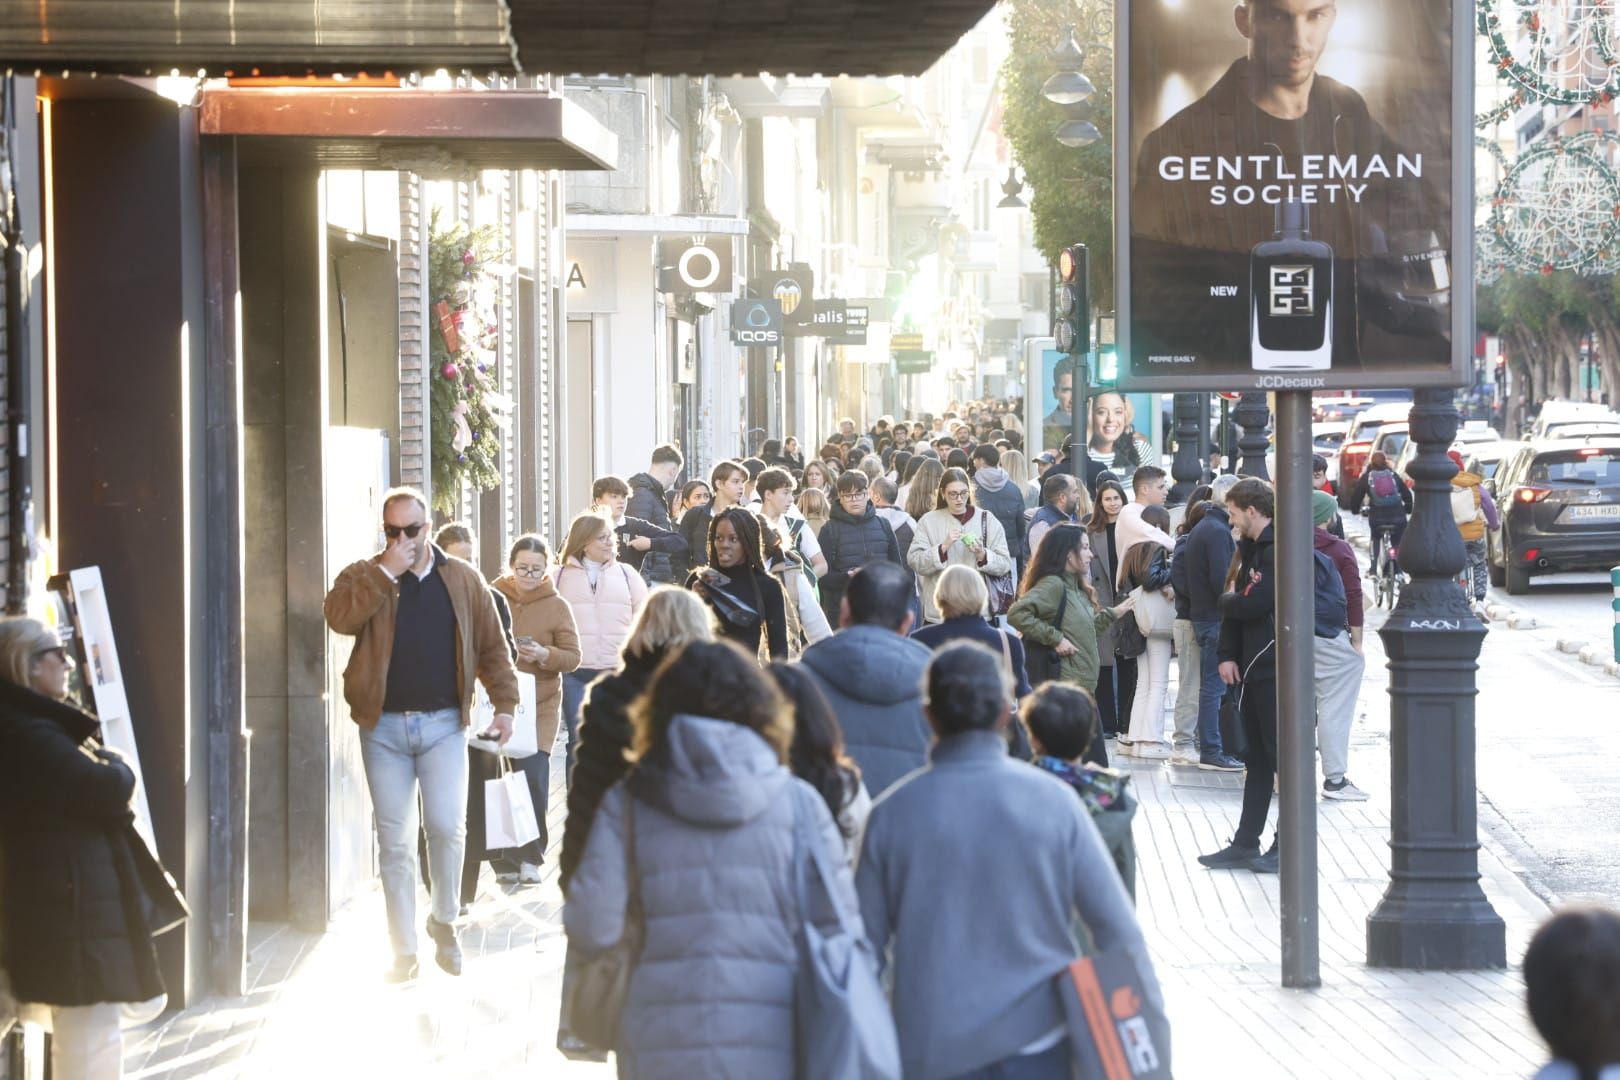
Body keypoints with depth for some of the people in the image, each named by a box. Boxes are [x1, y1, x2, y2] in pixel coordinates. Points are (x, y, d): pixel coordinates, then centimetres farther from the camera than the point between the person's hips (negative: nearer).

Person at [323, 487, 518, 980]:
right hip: (383, 727, 0)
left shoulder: (462, 580, 8)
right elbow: (340, 616, -16)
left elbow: (491, 646, 10)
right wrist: (385, 574, -16)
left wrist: (504, 702, 2)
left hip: (443, 723, 0)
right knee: (394, 842, 2)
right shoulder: (364, 577, 5)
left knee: (447, 827, -12)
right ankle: (404, 950, 8)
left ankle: (444, 921, 13)